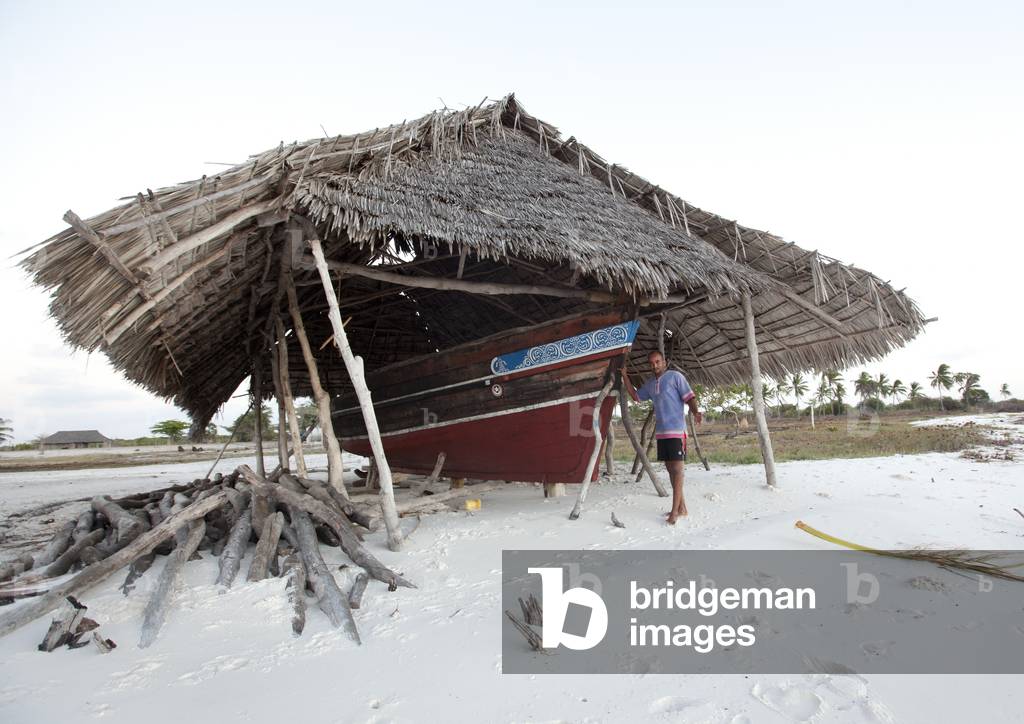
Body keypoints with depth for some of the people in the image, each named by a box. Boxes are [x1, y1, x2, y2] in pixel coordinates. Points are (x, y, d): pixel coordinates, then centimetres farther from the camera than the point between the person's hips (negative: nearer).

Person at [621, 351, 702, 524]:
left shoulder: (675, 376, -3)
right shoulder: (650, 384, 16)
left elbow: (689, 397, -9)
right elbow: (635, 396, 27)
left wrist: (696, 412, -28)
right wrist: (625, 376, 19)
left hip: (676, 431, -7)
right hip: (660, 432, 7)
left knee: (677, 469, -9)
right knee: (670, 469, 10)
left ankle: (675, 511, -9)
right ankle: (681, 507, 19)